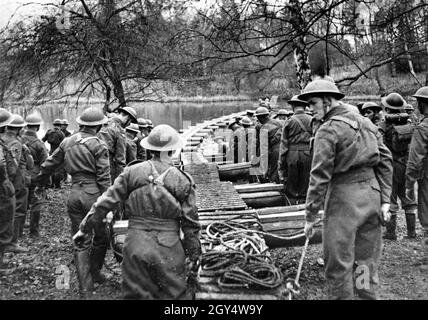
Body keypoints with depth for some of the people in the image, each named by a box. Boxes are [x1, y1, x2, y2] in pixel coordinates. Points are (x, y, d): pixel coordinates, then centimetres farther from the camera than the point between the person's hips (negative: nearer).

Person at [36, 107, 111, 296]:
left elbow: (49, 163, 20)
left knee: (80, 243, 11)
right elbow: (103, 178, -11)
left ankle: (85, 286, 14)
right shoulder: (98, 146, -7)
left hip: (74, 194, 5)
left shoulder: (67, 142, 9)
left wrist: (40, 180, 37)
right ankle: (94, 273, 29)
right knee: (101, 237, 16)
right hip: (93, 194, -5)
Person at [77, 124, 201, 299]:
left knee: (136, 294, 16)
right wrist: (194, 254, 10)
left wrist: (84, 228, 13)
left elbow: (105, 203, 1)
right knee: (174, 294, 14)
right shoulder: (183, 180, -4)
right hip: (169, 249, -1)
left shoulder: (132, 172, -2)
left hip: (135, 245, 1)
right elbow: (190, 222, -1)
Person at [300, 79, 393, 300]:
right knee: (367, 260, 19)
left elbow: (320, 176, -16)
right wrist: (384, 199, 9)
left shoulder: (328, 130, -12)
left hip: (344, 198, -7)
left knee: (339, 264, 5)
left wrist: (311, 216, -11)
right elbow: (385, 161, 9)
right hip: (371, 193, 8)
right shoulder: (366, 122, 10)